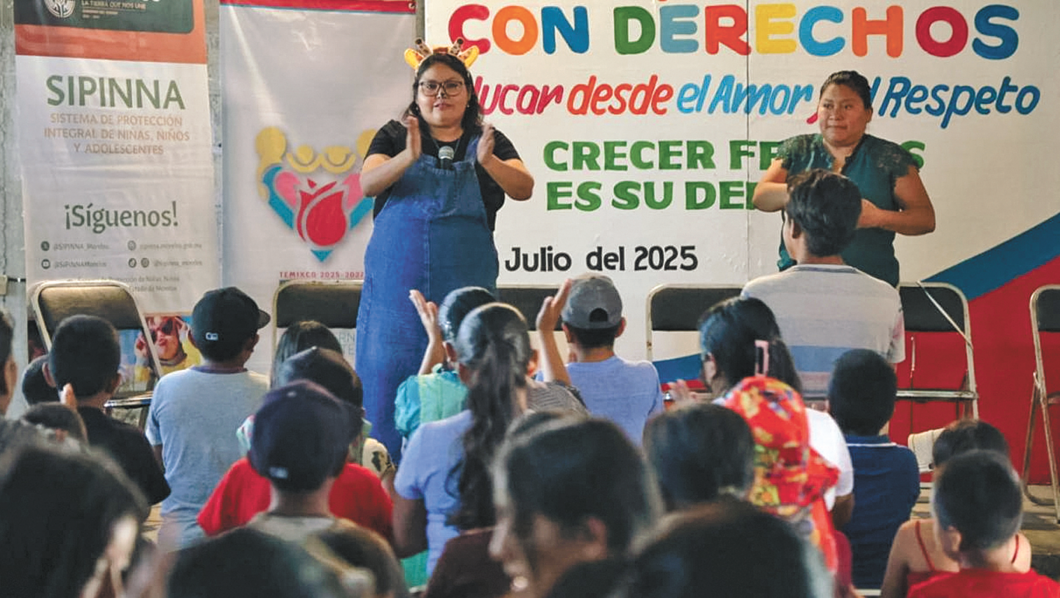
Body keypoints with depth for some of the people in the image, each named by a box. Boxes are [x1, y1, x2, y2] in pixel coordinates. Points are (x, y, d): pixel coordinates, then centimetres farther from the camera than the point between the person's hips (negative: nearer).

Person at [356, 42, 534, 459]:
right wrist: (408, 157, -29)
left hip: (465, 285, 0)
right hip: (397, 284, 0)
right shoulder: (395, 137, 8)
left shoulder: (488, 142, 8)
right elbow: (368, 184, -10)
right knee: (388, 381, -1)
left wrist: (488, 161, -28)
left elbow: (523, 189, -8)